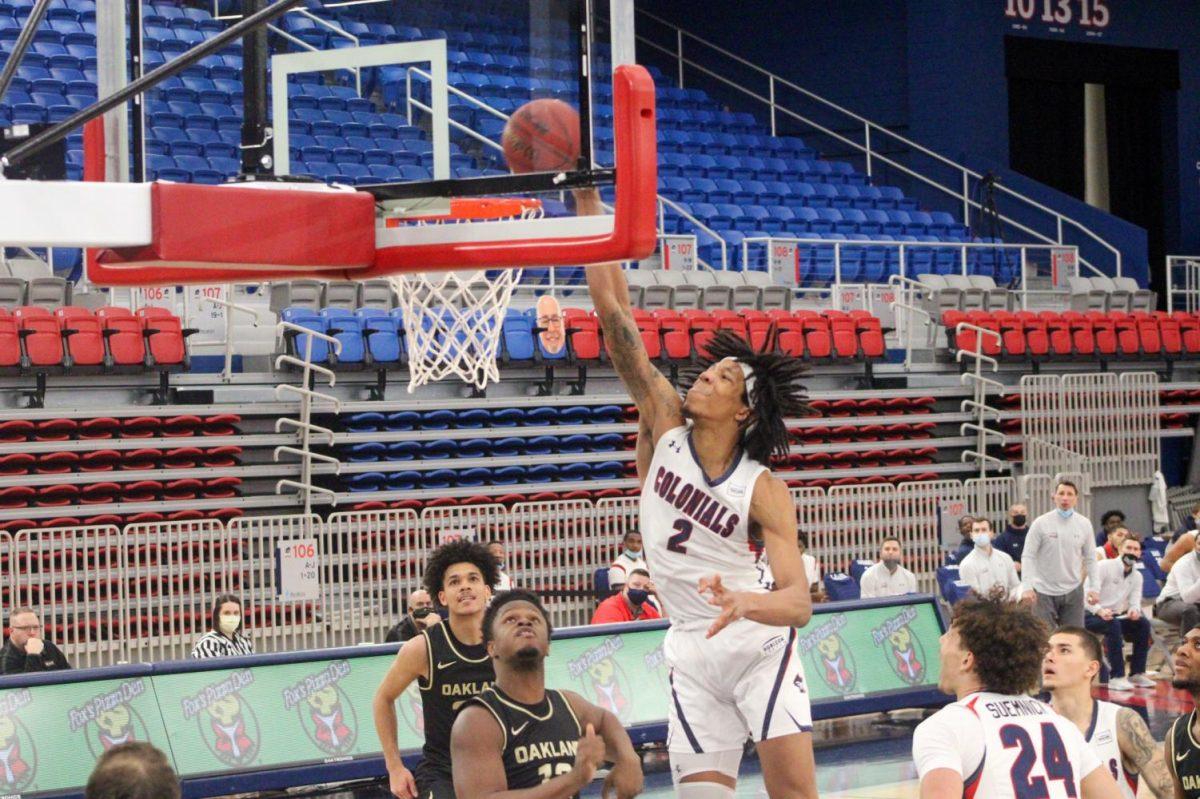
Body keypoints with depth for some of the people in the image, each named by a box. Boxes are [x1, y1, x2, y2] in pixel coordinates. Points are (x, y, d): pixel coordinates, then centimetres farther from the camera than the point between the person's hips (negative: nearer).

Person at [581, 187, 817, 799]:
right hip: (691, 654, 3)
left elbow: (799, 602, -20)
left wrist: (749, 602, -43)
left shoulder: (765, 492, -13)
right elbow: (614, 314, -10)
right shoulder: (663, 424, -4)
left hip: (759, 645, -3)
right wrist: (587, 201, -16)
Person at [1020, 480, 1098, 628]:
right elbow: (1028, 556, -6)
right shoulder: (1041, 523, -7)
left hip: (1073, 590, 3)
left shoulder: (1084, 524, 2)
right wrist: (1027, 586, -16)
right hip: (1044, 591, -3)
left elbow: (1090, 558, 9)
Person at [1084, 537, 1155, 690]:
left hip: (1116, 616, 6)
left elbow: (1135, 601, 0)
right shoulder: (1103, 567, -9)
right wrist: (1100, 610, -39)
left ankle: (1137, 673, -13)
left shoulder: (1137, 576, 10)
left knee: (1143, 623, -18)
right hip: (1092, 615, -6)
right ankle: (1117, 677, -36)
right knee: (1113, 625, -36)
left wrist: (1134, 610, -26)